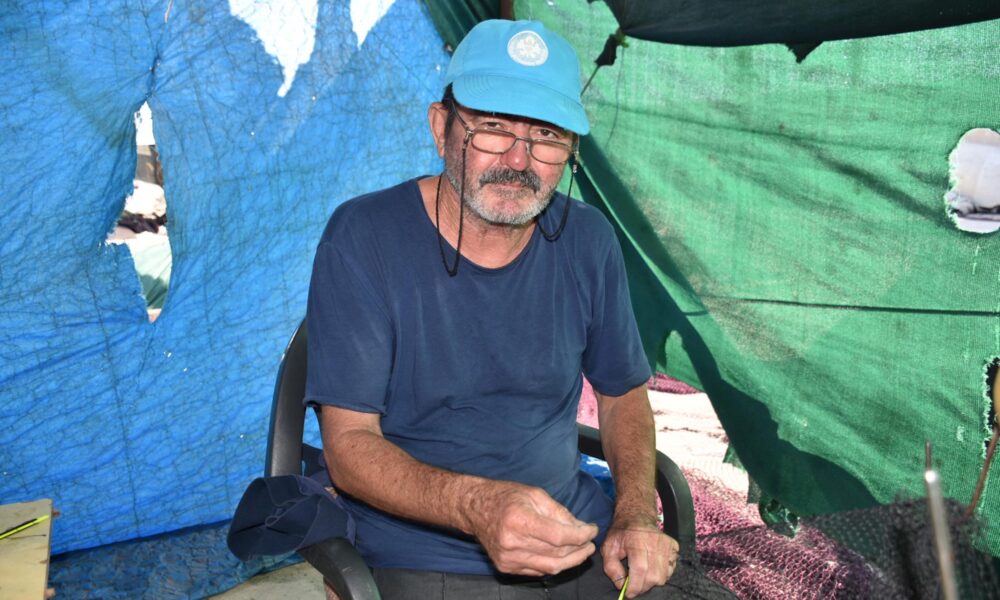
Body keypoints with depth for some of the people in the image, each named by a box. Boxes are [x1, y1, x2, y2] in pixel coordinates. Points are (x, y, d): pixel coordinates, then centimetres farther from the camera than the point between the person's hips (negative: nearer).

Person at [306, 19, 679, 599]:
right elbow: (349, 445, -13)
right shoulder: (364, 238, -12)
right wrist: (474, 506, -30)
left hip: (586, 538, 3)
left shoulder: (587, 240, 1)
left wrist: (637, 515, -6)